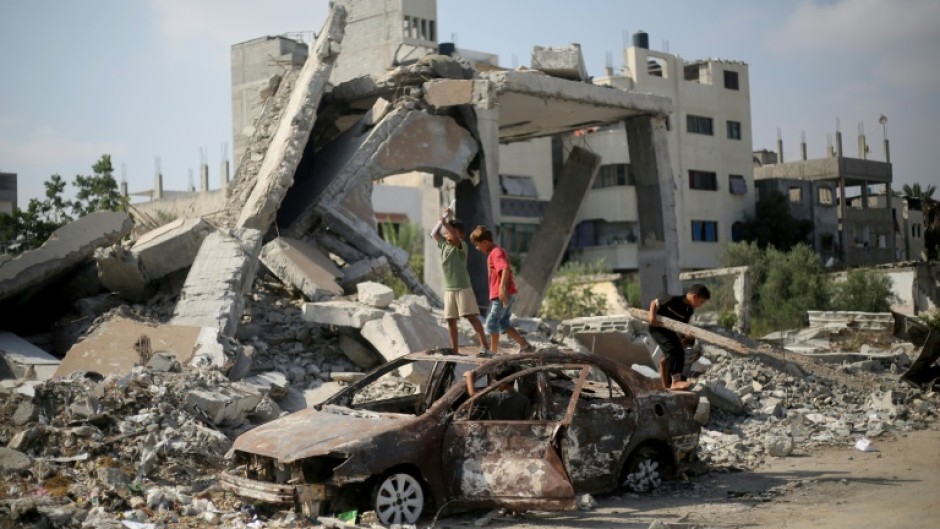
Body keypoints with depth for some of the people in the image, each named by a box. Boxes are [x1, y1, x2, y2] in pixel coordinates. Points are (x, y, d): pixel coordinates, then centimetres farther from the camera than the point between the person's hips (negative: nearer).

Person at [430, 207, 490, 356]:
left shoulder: (462, 246, -8)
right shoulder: (444, 245, 9)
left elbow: (455, 236, -27)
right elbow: (434, 234, 13)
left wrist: (444, 221, -28)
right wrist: (444, 217, 9)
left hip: (463, 288, -6)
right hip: (448, 289, 6)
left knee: (472, 316, -12)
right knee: (451, 320, 7)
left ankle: (484, 346, -16)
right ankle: (454, 351, 13)